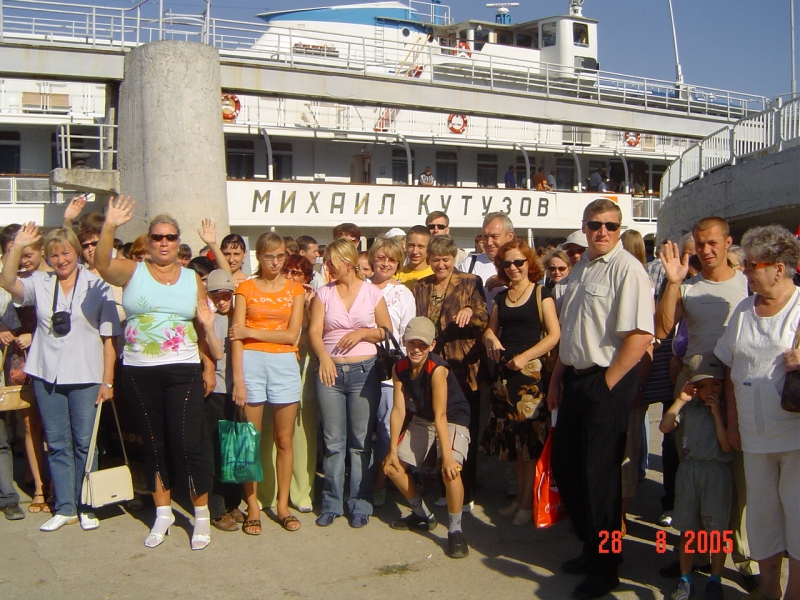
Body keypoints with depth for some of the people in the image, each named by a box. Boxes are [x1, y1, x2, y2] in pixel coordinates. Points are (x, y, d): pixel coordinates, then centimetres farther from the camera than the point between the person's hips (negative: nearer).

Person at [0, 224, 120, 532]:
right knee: (57, 445, 9)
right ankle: (64, 508, 18)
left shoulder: (97, 286, -1)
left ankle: (85, 507, 16)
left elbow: (108, 338, -3)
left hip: (85, 378, -3)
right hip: (47, 377, 3)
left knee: (84, 444, 4)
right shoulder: (40, 284, 7)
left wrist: (107, 381, -7)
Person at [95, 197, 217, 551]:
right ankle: (163, 513, 24)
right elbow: (102, 265, -17)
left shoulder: (192, 279, 7)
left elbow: (204, 327, 8)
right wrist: (109, 228, -30)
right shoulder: (132, 272, 4)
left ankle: (202, 514, 10)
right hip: (139, 373, 1)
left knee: (187, 444, -5)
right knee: (153, 445, 11)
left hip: (183, 372, -1)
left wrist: (209, 368, 4)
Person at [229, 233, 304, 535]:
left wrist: (252, 332, -7)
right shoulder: (245, 288, 7)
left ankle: (283, 504, 15)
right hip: (251, 363, -1)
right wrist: (238, 378, -10)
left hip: (285, 365, 1)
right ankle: (253, 507, 8)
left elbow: (292, 334, -1)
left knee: (284, 440, 5)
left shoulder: (295, 289, 10)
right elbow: (236, 337, -1)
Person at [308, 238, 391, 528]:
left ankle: (360, 504, 14)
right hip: (330, 371, 1)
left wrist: (363, 332, -10)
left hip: (363, 372, -1)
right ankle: (331, 503, 18)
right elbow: (314, 331, -3)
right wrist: (324, 357, -21)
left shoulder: (372, 292, 2)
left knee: (361, 442, 4)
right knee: (333, 442, 7)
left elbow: (387, 330, 8)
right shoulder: (323, 293, 5)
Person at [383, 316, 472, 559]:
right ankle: (422, 515, 28)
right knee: (392, 466, 7)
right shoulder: (400, 368, -12)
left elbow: (440, 416, -32)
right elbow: (398, 410, -9)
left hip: (453, 420, -7)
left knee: (450, 470, -30)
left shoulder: (437, 369, -29)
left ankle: (455, 530, -11)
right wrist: (393, 450, -10)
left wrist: (447, 456, -34)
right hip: (421, 421, 7)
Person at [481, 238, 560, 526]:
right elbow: (491, 329, 20)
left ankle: (528, 502, 3)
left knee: (531, 435, -4)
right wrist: (489, 338, -4)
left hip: (531, 372, -5)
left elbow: (554, 335, -9)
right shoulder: (501, 297, 15)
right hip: (505, 372, 6)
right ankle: (519, 494, 19)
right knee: (511, 435, 8)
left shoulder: (542, 294, -2)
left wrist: (525, 356, -18)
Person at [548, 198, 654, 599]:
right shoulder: (581, 269, 12)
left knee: (599, 474, 0)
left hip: (607, 382, -9)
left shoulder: (626, 269, -15)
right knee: (564, 465, 15)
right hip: (575, 379, 9)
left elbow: (640, 335, -23)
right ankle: (591, 546, 35)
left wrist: (607, 383, -17)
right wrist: (557, 377, 16)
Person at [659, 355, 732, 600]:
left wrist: (716, 413, -14)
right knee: (687, 528, 8)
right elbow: (665, 426, -4)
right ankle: (685, 579, 19)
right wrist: (680, 400, -8)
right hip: (688, 469, 3)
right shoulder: (690, 406, 6)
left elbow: (727, 446, -12)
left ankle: (715, 580, 18)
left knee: (716, 529, 2)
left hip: (717, 472, -3)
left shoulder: (727, 409, -3)